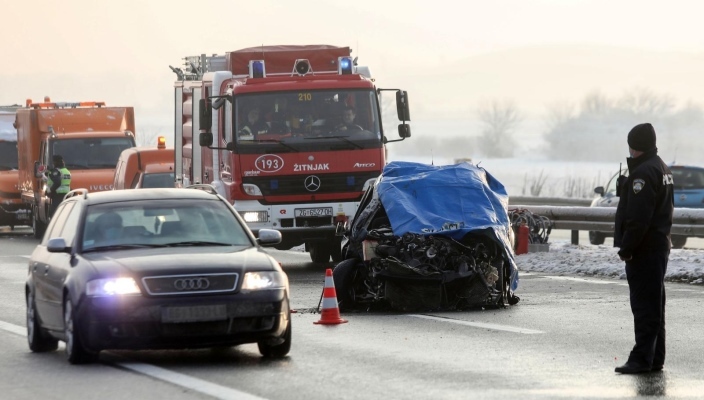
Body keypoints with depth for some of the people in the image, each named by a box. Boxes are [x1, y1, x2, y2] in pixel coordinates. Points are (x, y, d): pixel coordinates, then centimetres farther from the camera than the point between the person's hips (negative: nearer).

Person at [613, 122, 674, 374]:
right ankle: (655, 359, 17)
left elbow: (638, 218, -23)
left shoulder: (643, 173, -18)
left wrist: (626, 248, -17)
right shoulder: (662, 169, 16)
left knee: (644, 304, -10)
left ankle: (642, 358, -11)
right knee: (654, 304, 13)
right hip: (660, 245, 10)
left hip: (644, 249, -10)